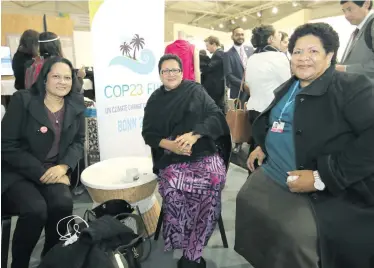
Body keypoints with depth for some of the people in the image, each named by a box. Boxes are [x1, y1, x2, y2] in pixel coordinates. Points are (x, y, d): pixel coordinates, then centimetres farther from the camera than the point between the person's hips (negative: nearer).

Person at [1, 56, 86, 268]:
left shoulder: (76, 105, 3)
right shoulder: (23, 100, -9)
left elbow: (78, 142, 6)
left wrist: (63, 166, -15)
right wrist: (41, 172, -20)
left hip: (55, 170, 3)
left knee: (63, 203, -27)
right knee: (36, 209, -30)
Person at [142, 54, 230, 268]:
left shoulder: (196, 90, 10)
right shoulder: (155, 100, 16)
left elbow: (216, 116, 0)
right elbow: (148, 134, 10)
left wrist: (194, 135, -18)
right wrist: (169, 144, -10)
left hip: (204, 152, -1)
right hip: (171, 157, 1)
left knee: (215, 178, -32)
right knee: (173, 188, -31)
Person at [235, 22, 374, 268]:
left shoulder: (352, 87, -13)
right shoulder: (287, 89, 13)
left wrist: (322, 178, -27)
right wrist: (264, 146, 16)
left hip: (324, 194, -8)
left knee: (295, 239, -22)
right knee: (247, 205, 12)